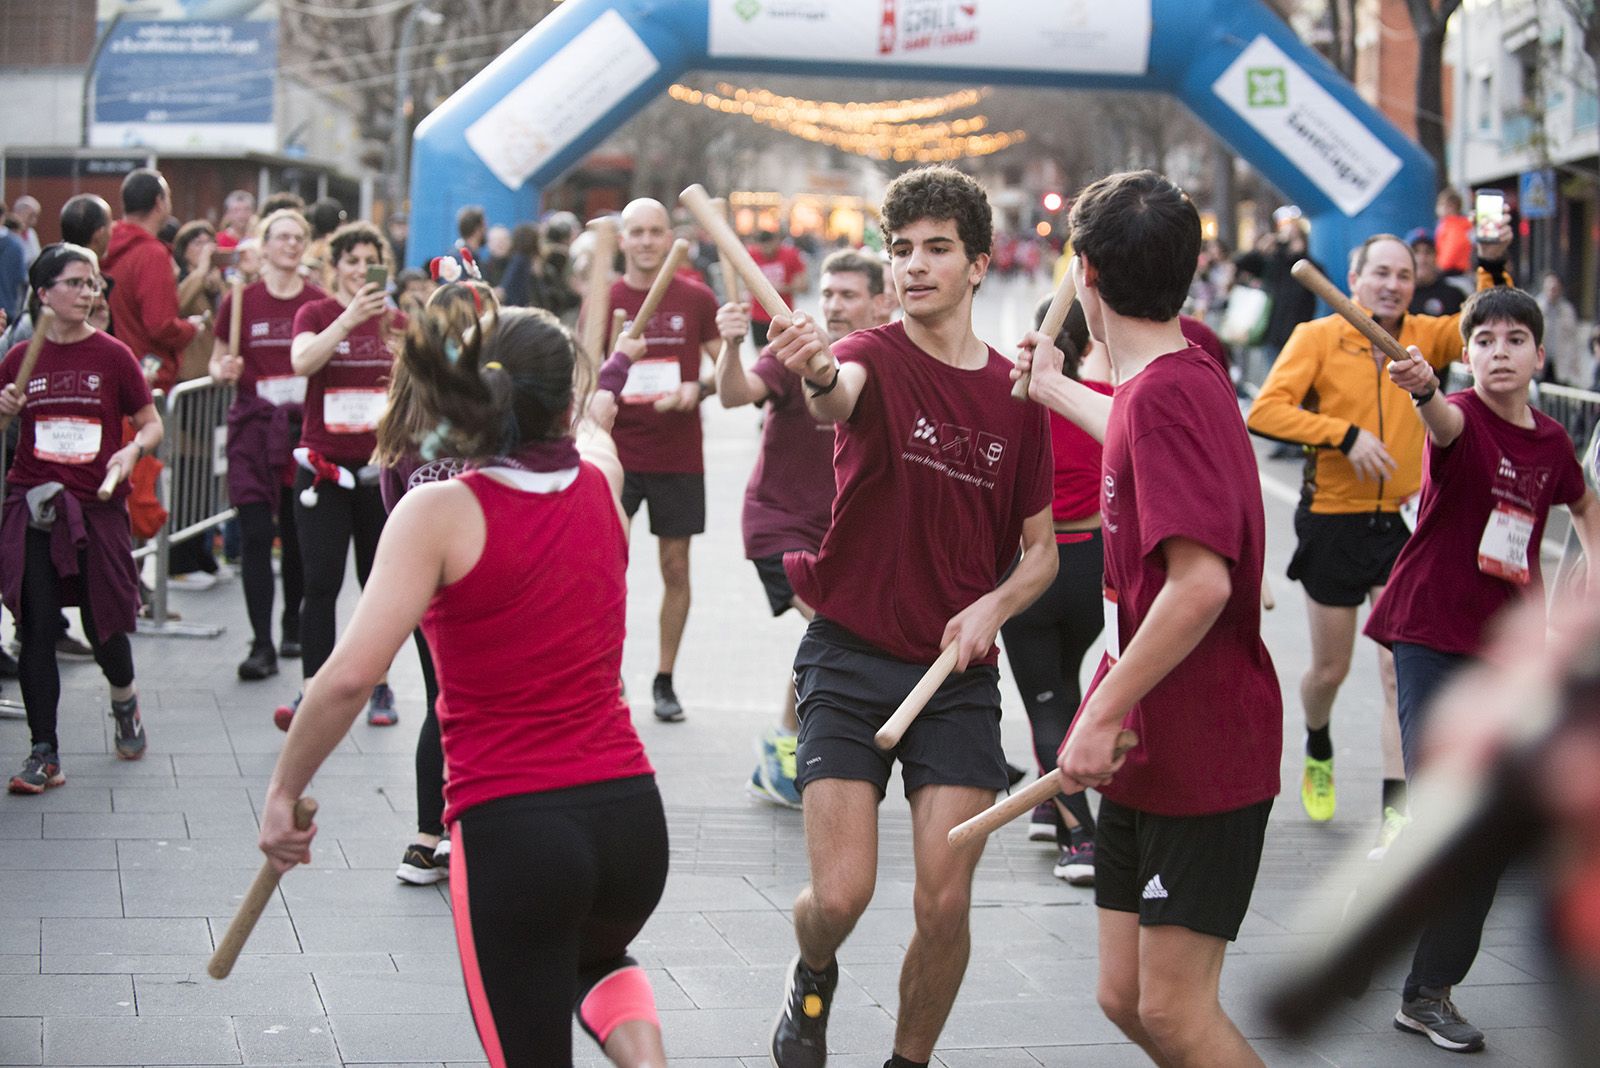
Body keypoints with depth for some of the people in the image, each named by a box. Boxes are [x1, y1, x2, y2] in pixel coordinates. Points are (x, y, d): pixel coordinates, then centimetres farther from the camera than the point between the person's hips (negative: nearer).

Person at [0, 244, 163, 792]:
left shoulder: (112, 355, 0)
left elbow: (152, 423, 5)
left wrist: (133, 449, -14)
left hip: (97, 508, -1)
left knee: (104, 626, 5)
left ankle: (124, 700, 39)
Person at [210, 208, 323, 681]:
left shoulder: (319, 304, 4)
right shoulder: (240, 301, 2)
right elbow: (218, 361, 9)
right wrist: (223, 371, -12)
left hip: (305, 425, 1)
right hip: (254, 426, -1)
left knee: (298, 533, 7)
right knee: (255, 535, -6)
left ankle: (293, 625, 30)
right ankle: (261, 644, -6)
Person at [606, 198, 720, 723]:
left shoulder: (696, 299, 1)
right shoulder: (602, 300, 2)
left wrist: (696, 388, -12)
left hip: (679, 457, 1)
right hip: (617, 452, 0)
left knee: (675, 567, 5)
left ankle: (664, 680, 16)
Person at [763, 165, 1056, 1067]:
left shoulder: (1017, 397, 5)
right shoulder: (878, 359, -6)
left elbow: (1041, 552, 11)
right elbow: (840, 397, -32)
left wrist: (994, 606, -10)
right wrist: (818, 375, -57)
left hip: (959, 669, 3)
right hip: (851, 658, -2)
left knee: (945, 905, -3)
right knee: (841, 894, -8)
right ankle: (814, 979, 28)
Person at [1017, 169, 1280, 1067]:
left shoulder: (1167, 392, -20)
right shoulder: (1184, 373, 9)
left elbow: (1201, 581, -30)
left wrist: (1102, 715, -24)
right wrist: (1053, 386, 53)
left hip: (1203, 752, -9)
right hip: (1150, 753, 9)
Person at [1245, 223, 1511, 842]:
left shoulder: (1423, 338, 4)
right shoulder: (1318, 337, -5)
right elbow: (1265, 412, -15)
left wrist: (1492, 268, -26)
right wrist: (1346, 434, -22)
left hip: (1400, 523, 1)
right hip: (1332, 523, -1)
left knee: (1401, 668, -9)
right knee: (1330, 669, 12)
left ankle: (1396, 812, -8)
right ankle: (1318, 751, 44)